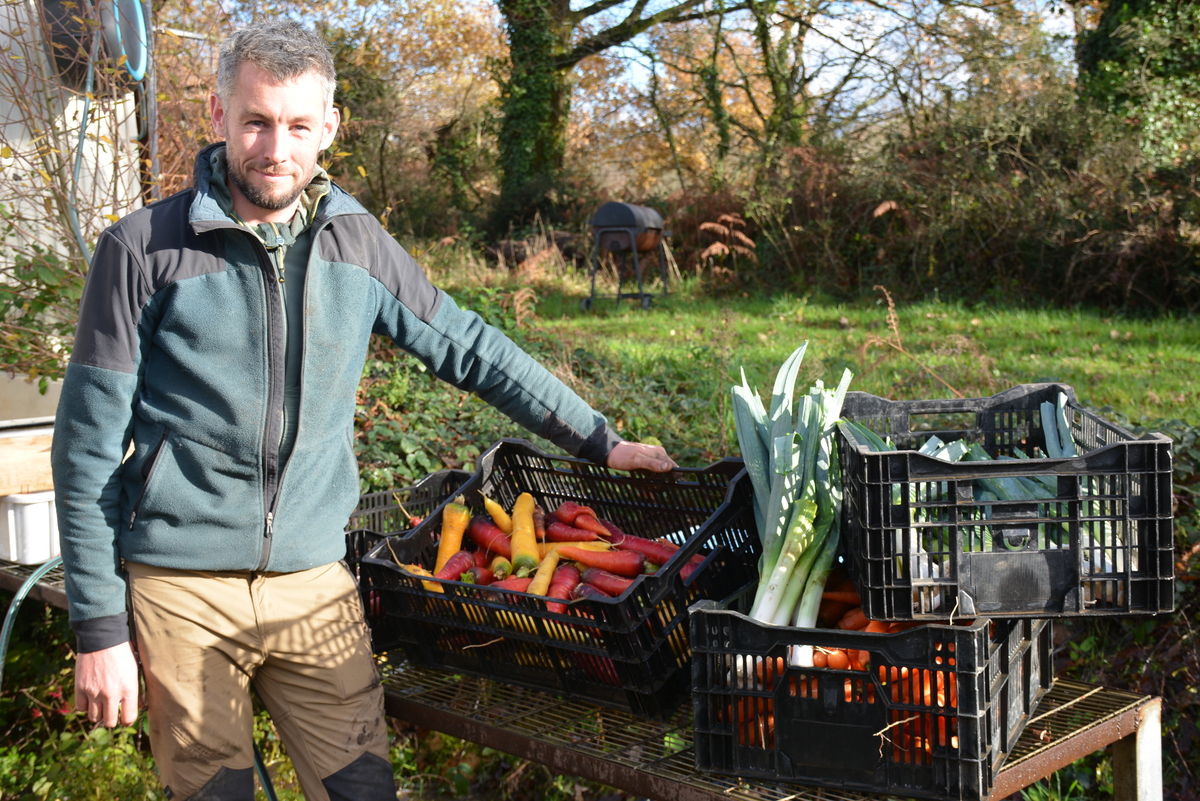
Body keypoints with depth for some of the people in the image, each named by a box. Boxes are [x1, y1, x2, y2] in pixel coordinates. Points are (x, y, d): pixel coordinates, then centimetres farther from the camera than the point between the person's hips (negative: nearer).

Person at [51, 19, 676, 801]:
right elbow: (90, 446, -4)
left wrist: (598, 440, 12)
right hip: (181, 590, -2)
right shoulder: (143, 250, -6)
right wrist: (99, 627, -5)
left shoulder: (357, 241, 4)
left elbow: (470, 348, 12)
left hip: (315, 583, 3)